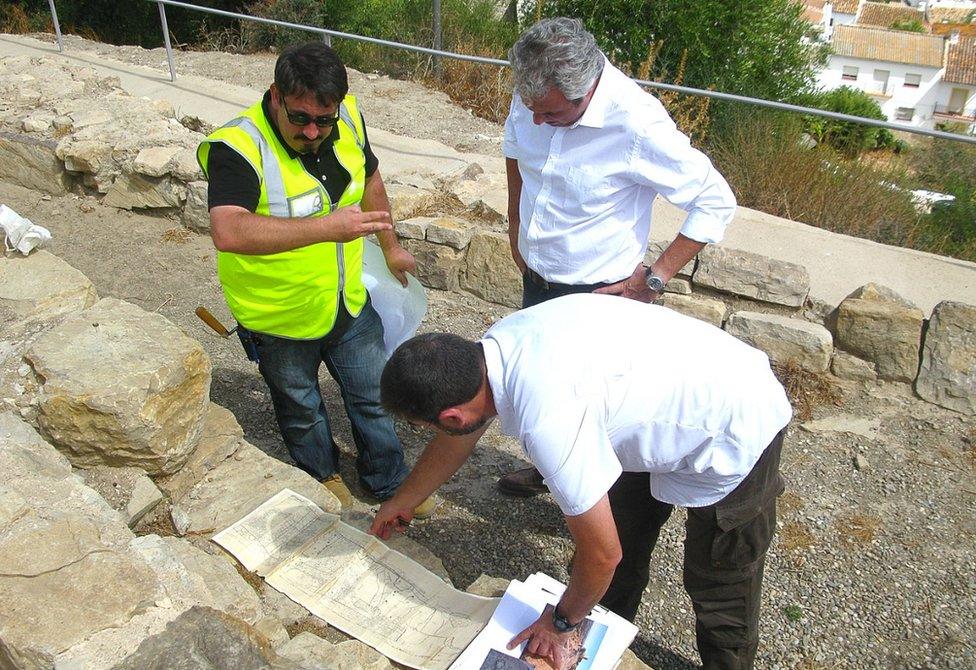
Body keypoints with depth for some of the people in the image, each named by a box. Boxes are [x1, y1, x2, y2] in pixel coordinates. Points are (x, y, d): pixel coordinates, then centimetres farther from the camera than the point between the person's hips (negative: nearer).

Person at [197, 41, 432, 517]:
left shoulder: (348, 119, -11)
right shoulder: (237, 148, -29)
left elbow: (369, 178, 9)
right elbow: (228, 232, -47)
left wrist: (391, 247, 18)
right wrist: (326, 228, -53)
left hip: (349, 303, 5)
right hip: (279, 320, -4)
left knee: (373, 396, 19)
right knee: (301, 410, 22)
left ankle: (389, 482, 43)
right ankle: (322, 475, 51)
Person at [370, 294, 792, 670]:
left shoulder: (547, 420, -38)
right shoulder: (495, 347, -12)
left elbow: (602, 553, -25)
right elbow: (456, 439, 8)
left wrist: (561, 621, -4)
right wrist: (402, 501, 25)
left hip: (736, 436, -8)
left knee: (719, 590, 9)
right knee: (625, 534, 21)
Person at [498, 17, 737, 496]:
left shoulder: (637, 125, -29)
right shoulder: (531, 94, -11)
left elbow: (716, 203, -20)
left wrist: (654, 278, -19)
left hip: (596, 294, -7)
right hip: (537, 277, 7)